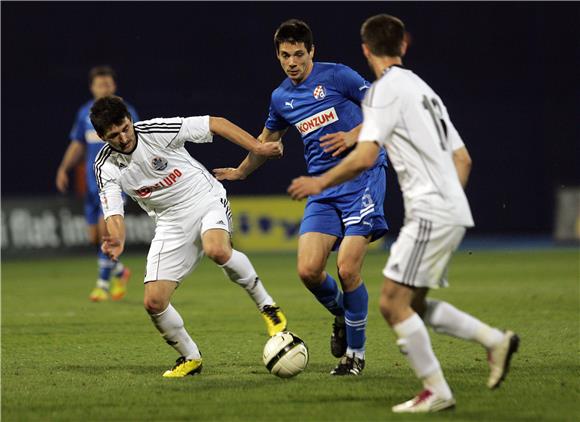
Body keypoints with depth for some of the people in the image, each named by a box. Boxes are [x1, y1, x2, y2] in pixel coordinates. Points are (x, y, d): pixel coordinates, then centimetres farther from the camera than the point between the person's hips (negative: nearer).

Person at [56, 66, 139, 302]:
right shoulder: (85, 113, 10)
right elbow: (77, 146, 17)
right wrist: (64, 169, 4)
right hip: (92, 182, 5)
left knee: (106, 227, -18)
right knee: (95, 237, 5)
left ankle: (103, 284, -10)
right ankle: (120, 273, 29)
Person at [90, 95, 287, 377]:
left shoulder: (156, 131, -17)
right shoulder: (105, 167, -7)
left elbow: (215, 123, -12)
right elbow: (113, 211, -14)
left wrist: (257, 148, -17)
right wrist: (116, 239, -37)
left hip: (206, 199, -4)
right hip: (170, 223, 4)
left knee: (217, 250, -38)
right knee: (154, 302, -9)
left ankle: (266, 306, -14)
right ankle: (190, 358, 16)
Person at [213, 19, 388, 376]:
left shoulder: (337, 76, -4)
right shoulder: (281, 98, 13)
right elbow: (269, 138, 33)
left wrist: (354, 135, -14)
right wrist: (241, 172, 40)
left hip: (362, 176, -5)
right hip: (323, 188, 5)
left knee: (348, 268, -16)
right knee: (309, 270, -11)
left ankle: (356, 353, 3)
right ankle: (341, 313, 23)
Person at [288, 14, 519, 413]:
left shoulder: (385, 89, -8)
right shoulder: (422, 89, 20)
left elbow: (365, 157, -18)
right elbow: (463, 159, 21)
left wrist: (321, 182, -6)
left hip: (430, 212, -9)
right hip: (453, 212, 9)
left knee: (393, 302, -6)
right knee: (412, 305, 14)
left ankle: (437, 391, -6)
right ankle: (495, 339, 9)